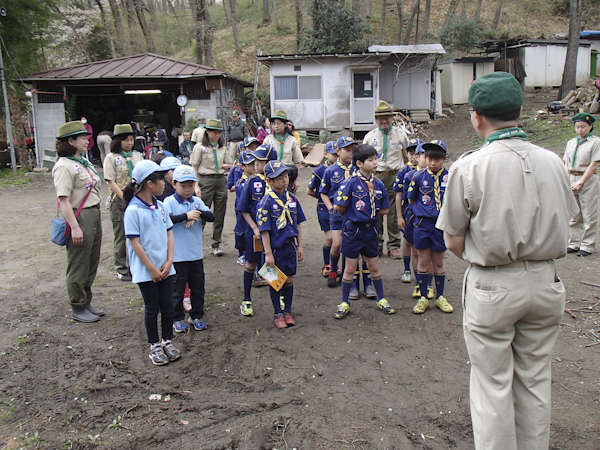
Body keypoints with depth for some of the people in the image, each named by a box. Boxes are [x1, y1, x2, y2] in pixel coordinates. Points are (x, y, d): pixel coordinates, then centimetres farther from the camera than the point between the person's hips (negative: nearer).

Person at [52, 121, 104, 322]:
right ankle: (78, 308, 16)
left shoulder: (82, 162, 14)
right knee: (79, 266, 2)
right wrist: (74, 227, -25)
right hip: (80, 217, -9)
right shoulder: (64, 166, -15)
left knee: (92, 263, 17)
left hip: (94, 215, 10)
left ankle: (86, 302, 31)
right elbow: (63, 200, -21)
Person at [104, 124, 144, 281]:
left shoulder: (137, 155, 14)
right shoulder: (111, 157, -1)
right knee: (121, 235, 2)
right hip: (120, 200, -4)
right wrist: (125, 198, -15)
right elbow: (111, 181, -7)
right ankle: (121, 269, 12)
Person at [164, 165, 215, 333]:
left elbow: (211, 217, -3)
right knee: (178, 289, 8)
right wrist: (186, 216, -29)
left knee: (198, 288, 15)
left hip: (196, 255, 5)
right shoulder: (169, 202, -9)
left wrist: (198, 213, -21)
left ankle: (196, 316, 31)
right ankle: (178, 319, 23)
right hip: (177, 255, -5)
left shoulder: (197, 201, 5)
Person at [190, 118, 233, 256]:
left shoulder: (222, 147, 14)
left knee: (220, 214, 6)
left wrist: (226, 166, -3)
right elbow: (194, 167, -2)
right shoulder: (200, 147, 0)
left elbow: (229, 164, 22)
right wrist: (196, 185, -12)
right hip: (206, 180, -5)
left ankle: (215, 244, 15)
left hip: (221, 180, 5)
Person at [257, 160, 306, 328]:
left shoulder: (292, 199, 3)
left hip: (290, 246, 5)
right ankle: (278, 314, 23)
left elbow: (297, 224, 10)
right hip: (275, 247, -4)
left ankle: (288, 312, 28)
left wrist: (300, 246, 9)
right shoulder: (266, 202, -13)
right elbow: (264, 230, -14)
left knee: (289, 280, 12)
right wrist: (268, 253, -16)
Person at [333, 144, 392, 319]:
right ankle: (345, 303, 20)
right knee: (350, 268, 6)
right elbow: (338, 206, -16)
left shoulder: (378, 184, 3)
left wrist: (370, 215, 2)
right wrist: (352, 217, 0)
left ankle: (381, 299, 31)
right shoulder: (351, 182, -13)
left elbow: (384, 209, 10)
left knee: (374, 267, 15)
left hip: (370, 229, 4)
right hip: (353, 230, -4)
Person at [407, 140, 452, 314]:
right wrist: (425, 210, 7)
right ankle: (423, 298, 21)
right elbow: (412, 200, 9)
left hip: (441, 223, 0)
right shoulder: (419, 176, -2)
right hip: (423, 223, 0)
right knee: (423, 261, 7)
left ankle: (440, 297, 27)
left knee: (438, 262, 11)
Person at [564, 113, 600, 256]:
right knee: (573, 214, 9)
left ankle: (587, 246, 6)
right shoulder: (571, 143, 14)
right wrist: (567, 181, -1)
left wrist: (580, 182, -13)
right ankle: (574, 244, 17)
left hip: (588, 180, -5)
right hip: (572, 180, 5)